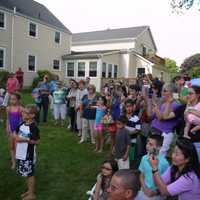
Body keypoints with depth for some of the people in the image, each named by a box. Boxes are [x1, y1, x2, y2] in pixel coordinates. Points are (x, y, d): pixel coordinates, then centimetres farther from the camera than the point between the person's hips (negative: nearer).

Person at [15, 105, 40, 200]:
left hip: (29, 155, -7)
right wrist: (16, 136, -1)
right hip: (20, 154, 7)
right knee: (26, 173, 19)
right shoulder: (22, 124, 2)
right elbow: (16, 133, 17)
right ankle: (29, 190, 36)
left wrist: (26, 140, -26)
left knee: (29, 174, 6)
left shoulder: (33, 127, -21)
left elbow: (37, 141, -20)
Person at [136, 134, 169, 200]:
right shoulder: (144, 158, -5)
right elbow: (141, 176, 6)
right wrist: (144, 188, -6)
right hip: (143, 192, 4)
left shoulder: (164, 162, -19)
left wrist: (155, 192, -12)